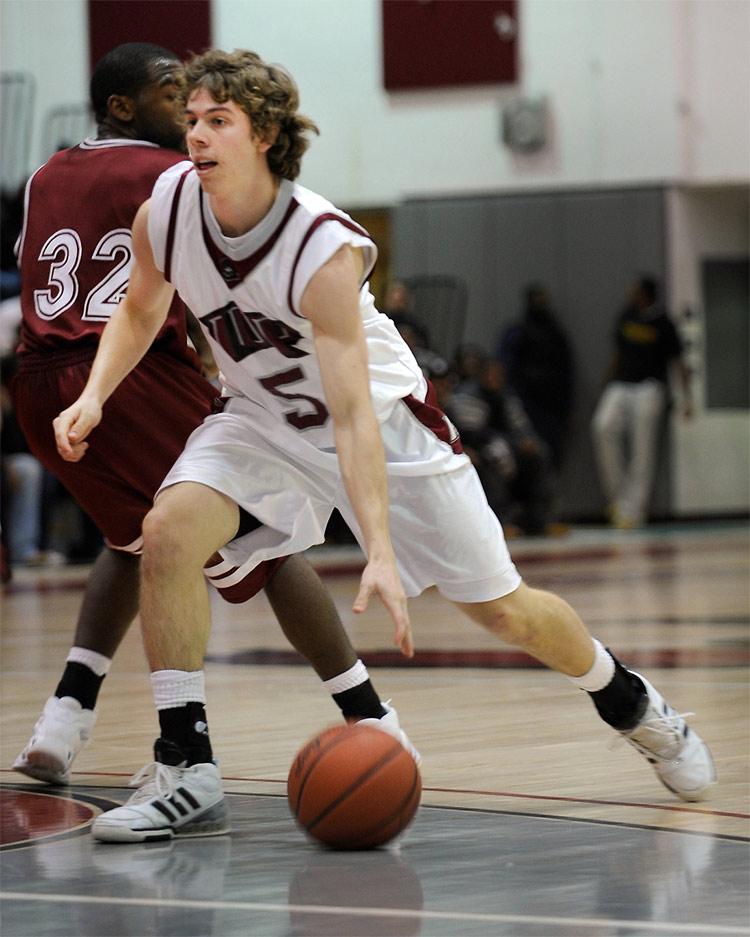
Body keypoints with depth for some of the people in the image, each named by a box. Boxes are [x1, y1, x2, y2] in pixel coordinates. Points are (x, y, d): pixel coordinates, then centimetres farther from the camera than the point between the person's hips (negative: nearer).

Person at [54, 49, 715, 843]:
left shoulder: (324, 250, -33)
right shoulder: (165, 210, -18)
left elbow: (351, 415, -35)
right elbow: (142, 310, 5)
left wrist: (380, 552, -41)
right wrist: (95, 395, -12)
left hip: (383, 419, -4)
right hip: (263, 418, 4)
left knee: (501, 609, 2)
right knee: (168, 531, -25)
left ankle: (631, 704, 32)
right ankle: (185, 770, -18)